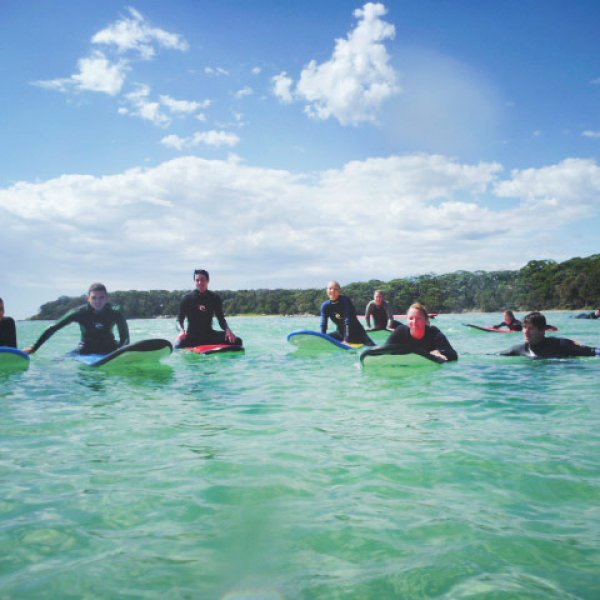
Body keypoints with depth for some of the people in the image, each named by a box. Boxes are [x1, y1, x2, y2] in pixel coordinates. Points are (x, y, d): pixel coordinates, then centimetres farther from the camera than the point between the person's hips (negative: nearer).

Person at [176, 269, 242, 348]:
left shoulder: (215, 298, 7)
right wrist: (182, 330, -21)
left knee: (236, 341, -17)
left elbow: (221, 319, 7)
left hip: (209, 334, 2)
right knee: (179, 346, -35)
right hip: (192, 336, -2)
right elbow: (179, 319, 2)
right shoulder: (187, 298, 1)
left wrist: (228, 330, -14)